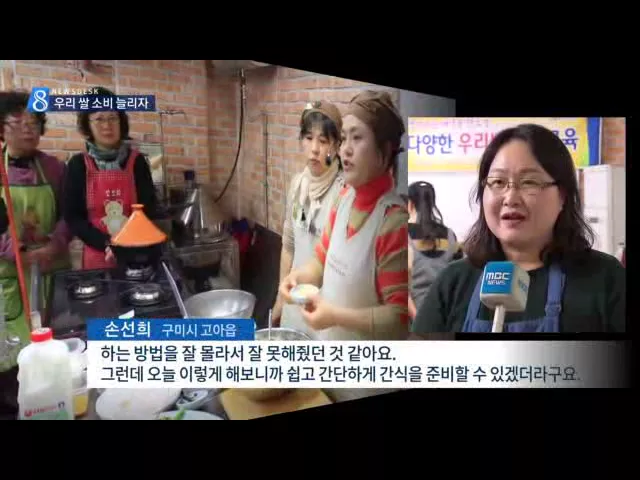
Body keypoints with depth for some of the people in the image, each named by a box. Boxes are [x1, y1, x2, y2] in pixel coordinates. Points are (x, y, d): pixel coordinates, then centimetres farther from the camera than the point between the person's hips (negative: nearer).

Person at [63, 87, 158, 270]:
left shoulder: (136, 161, 0)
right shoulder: (78, 165, -1)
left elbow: (149, 209, 0)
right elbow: (72, 216, -2)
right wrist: (106, 244, -14)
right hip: (97, 256, 0)